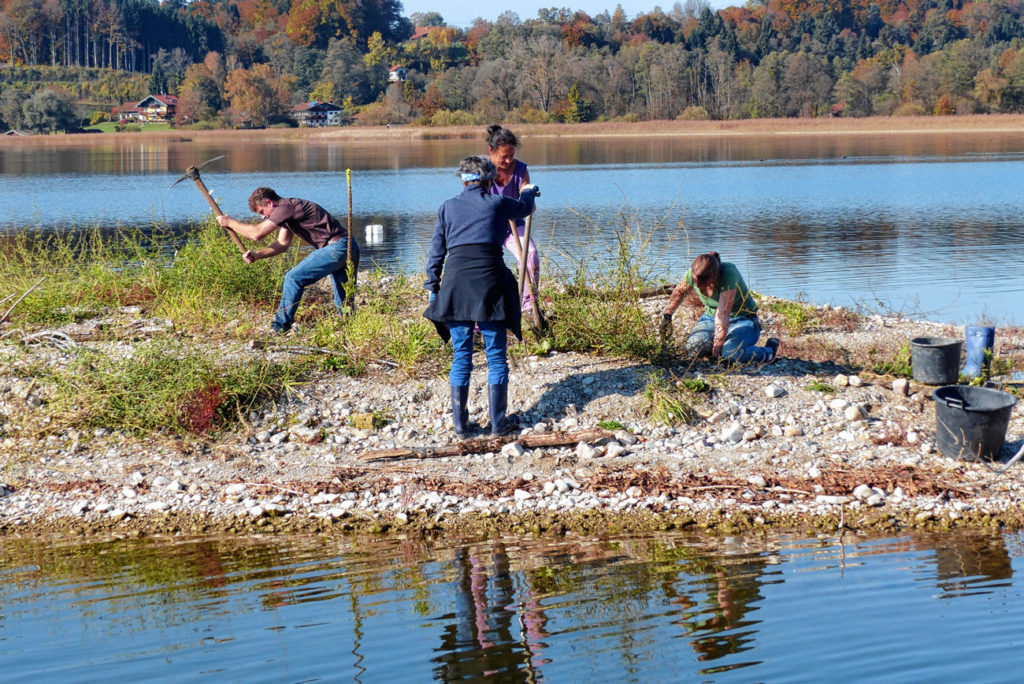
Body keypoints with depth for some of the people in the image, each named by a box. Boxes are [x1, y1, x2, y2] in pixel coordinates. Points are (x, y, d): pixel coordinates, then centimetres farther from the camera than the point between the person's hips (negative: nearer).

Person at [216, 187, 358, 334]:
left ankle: (280, 327, -4)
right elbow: (283, 244, 23)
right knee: (345, 303, 16)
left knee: (294, 278, -7)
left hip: (337, 247, -10)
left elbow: (257, 234, -13)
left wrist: (230, 222, 0)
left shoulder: (285, 207, -10)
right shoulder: (290, 209, 23)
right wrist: (257, 254, 9)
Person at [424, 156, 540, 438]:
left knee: (461, 356, 8)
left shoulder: (448, 207, 11)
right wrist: (529, 192, 51)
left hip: (456, 283, 2)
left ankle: (460, 422, 8)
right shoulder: (497, 203, 7)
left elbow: (436, 251, 10)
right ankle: (498, 421, 8)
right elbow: (524, 208, 29)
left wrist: (433, 288, 15)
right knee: (496, 356, 6)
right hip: (490, 281, -2)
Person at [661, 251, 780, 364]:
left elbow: (722, 314, -34)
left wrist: (718, 346, -34)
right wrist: (667, 315, 0)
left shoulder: (729, 274, -33)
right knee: (693, 347, -23)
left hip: (742, 319, -6)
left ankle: (769, 351, -3)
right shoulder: (691, 274, -17)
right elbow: (679, 291, 9)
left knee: (732, 353, -34)